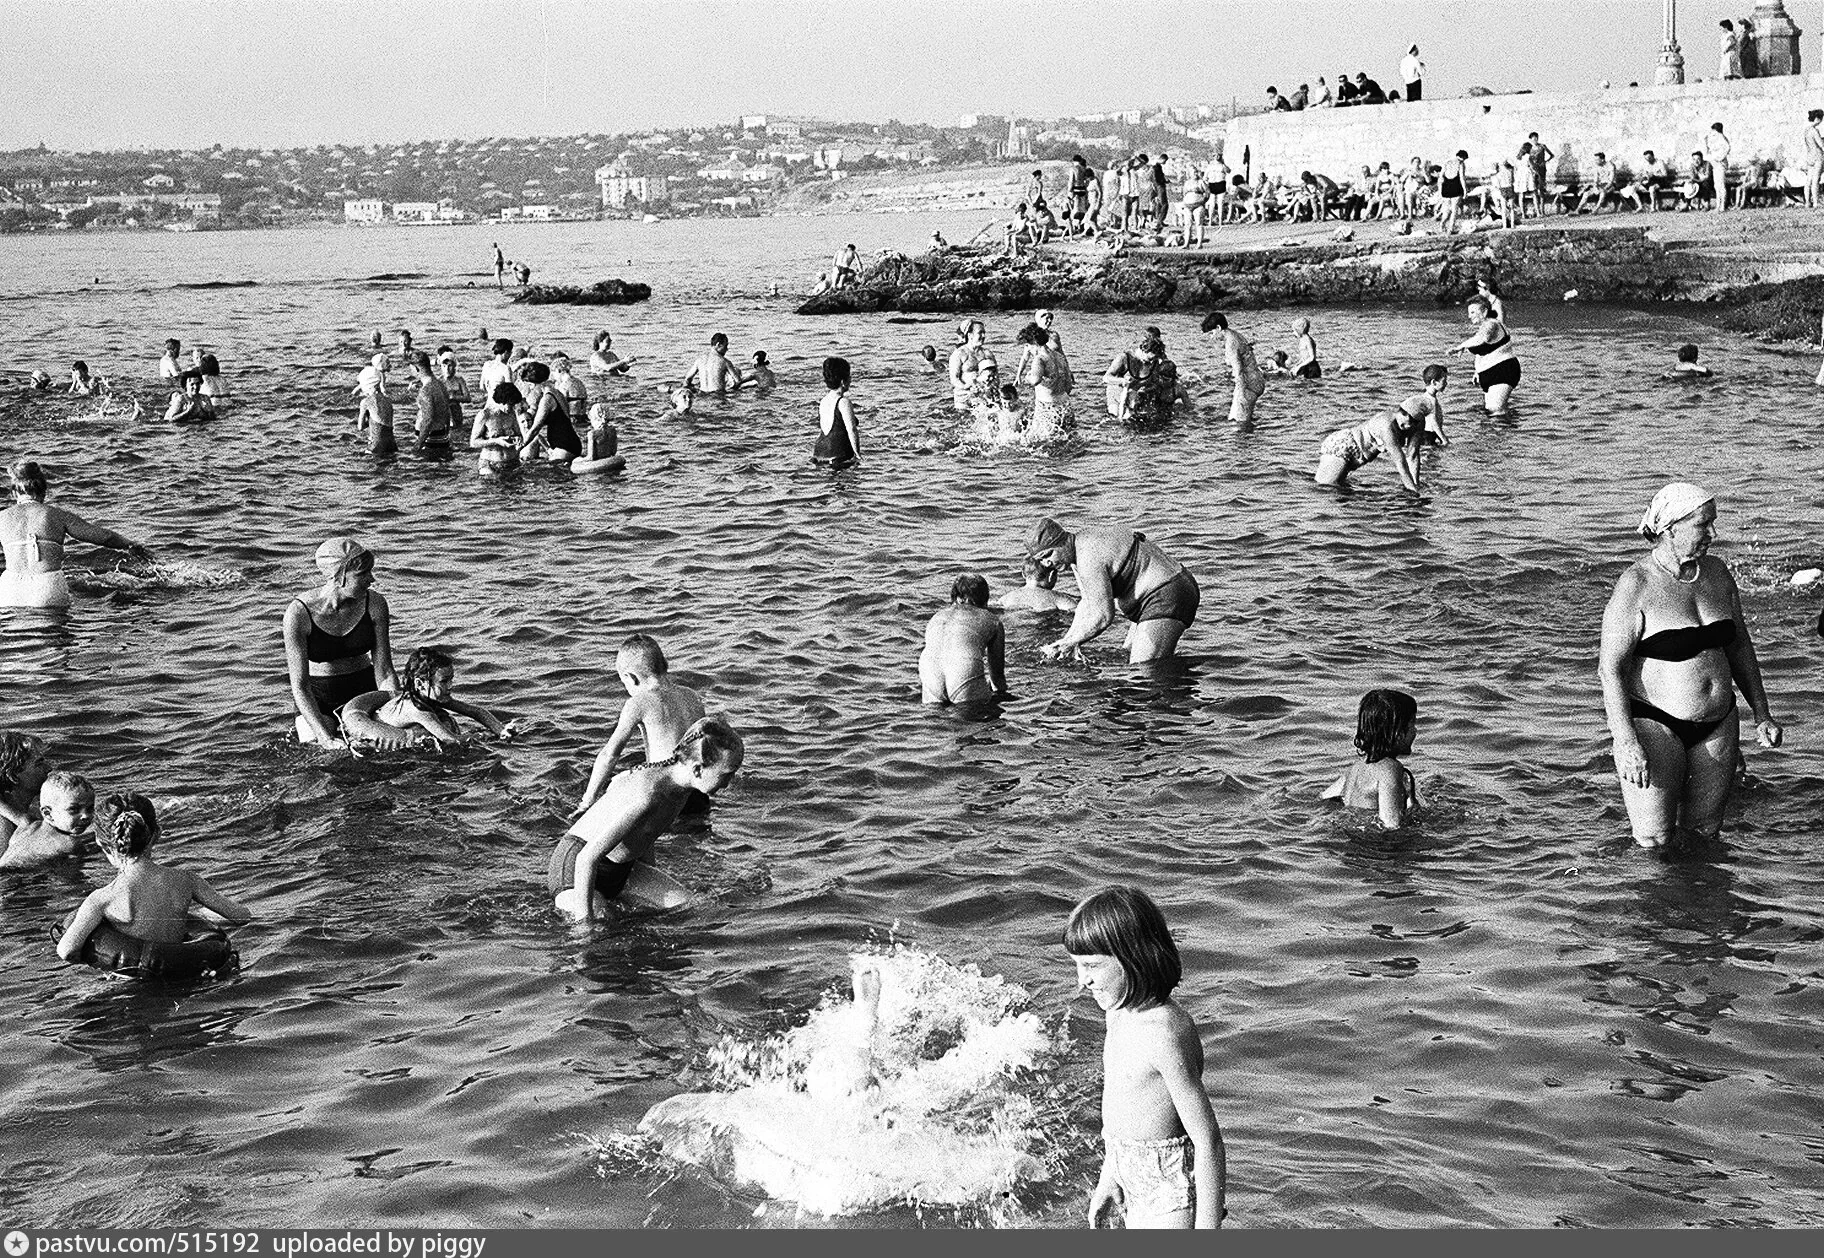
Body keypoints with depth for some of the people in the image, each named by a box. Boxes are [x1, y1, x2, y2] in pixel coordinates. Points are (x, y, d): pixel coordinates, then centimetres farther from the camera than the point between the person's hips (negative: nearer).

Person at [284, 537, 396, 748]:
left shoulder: (374, 604, -15)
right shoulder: (299, 612, -23)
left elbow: (384, 673, -11)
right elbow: (299, 686, -24)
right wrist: (326, 739, -33)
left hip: (364, 691, 3)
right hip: (317, 698, -3)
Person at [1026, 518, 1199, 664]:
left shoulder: (1089, 560, -24)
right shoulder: (1082, 542, 9)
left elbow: (1102, 616, -24)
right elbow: (1089, 601, 15)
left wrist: (1065, 645, -16)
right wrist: (1071, 639, 2)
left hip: (1168, 597, -12)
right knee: (1128, 657, 24)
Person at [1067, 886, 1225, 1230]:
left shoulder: (1164, 1035, -28)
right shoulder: (1121, 1011, 1)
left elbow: (1208, 1141, -25)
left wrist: (1207, 1228, -23)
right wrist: (1108, 1177, 24)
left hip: (1173, 1191, -10)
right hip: (1137, 1183, 10)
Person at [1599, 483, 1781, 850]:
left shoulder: (1716, 573, 4)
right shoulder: (1636, 586, -16)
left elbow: (1739, 647, 15)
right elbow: (1610, 668, -17)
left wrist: (1761, 714, 11)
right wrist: (1626, 743, -24)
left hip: (1716, 723, 6)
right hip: (1654, 723, -6)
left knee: (1705, 830, 12)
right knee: (1655, 840, -7)